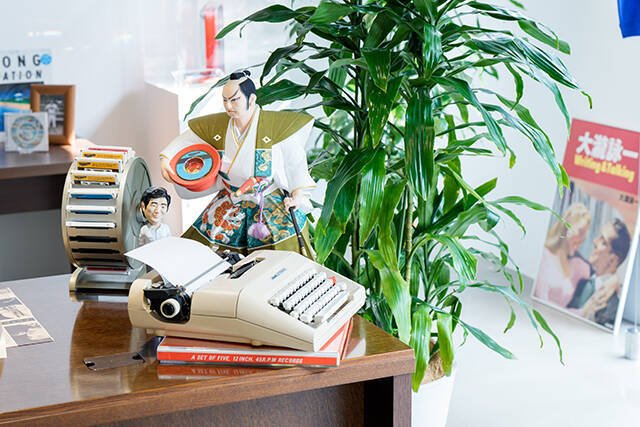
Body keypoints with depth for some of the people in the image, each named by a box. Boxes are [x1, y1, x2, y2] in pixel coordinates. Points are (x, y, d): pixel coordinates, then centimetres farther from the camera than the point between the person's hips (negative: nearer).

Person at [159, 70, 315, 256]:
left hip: (272, 203, -3)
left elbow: (296, 162, -3)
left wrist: (298, 195, -13)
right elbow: (184, 142, 12)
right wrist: (165, 160, -5)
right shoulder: (215, 125, 0)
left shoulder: (276, 125, -11)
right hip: (231, 202, 4)